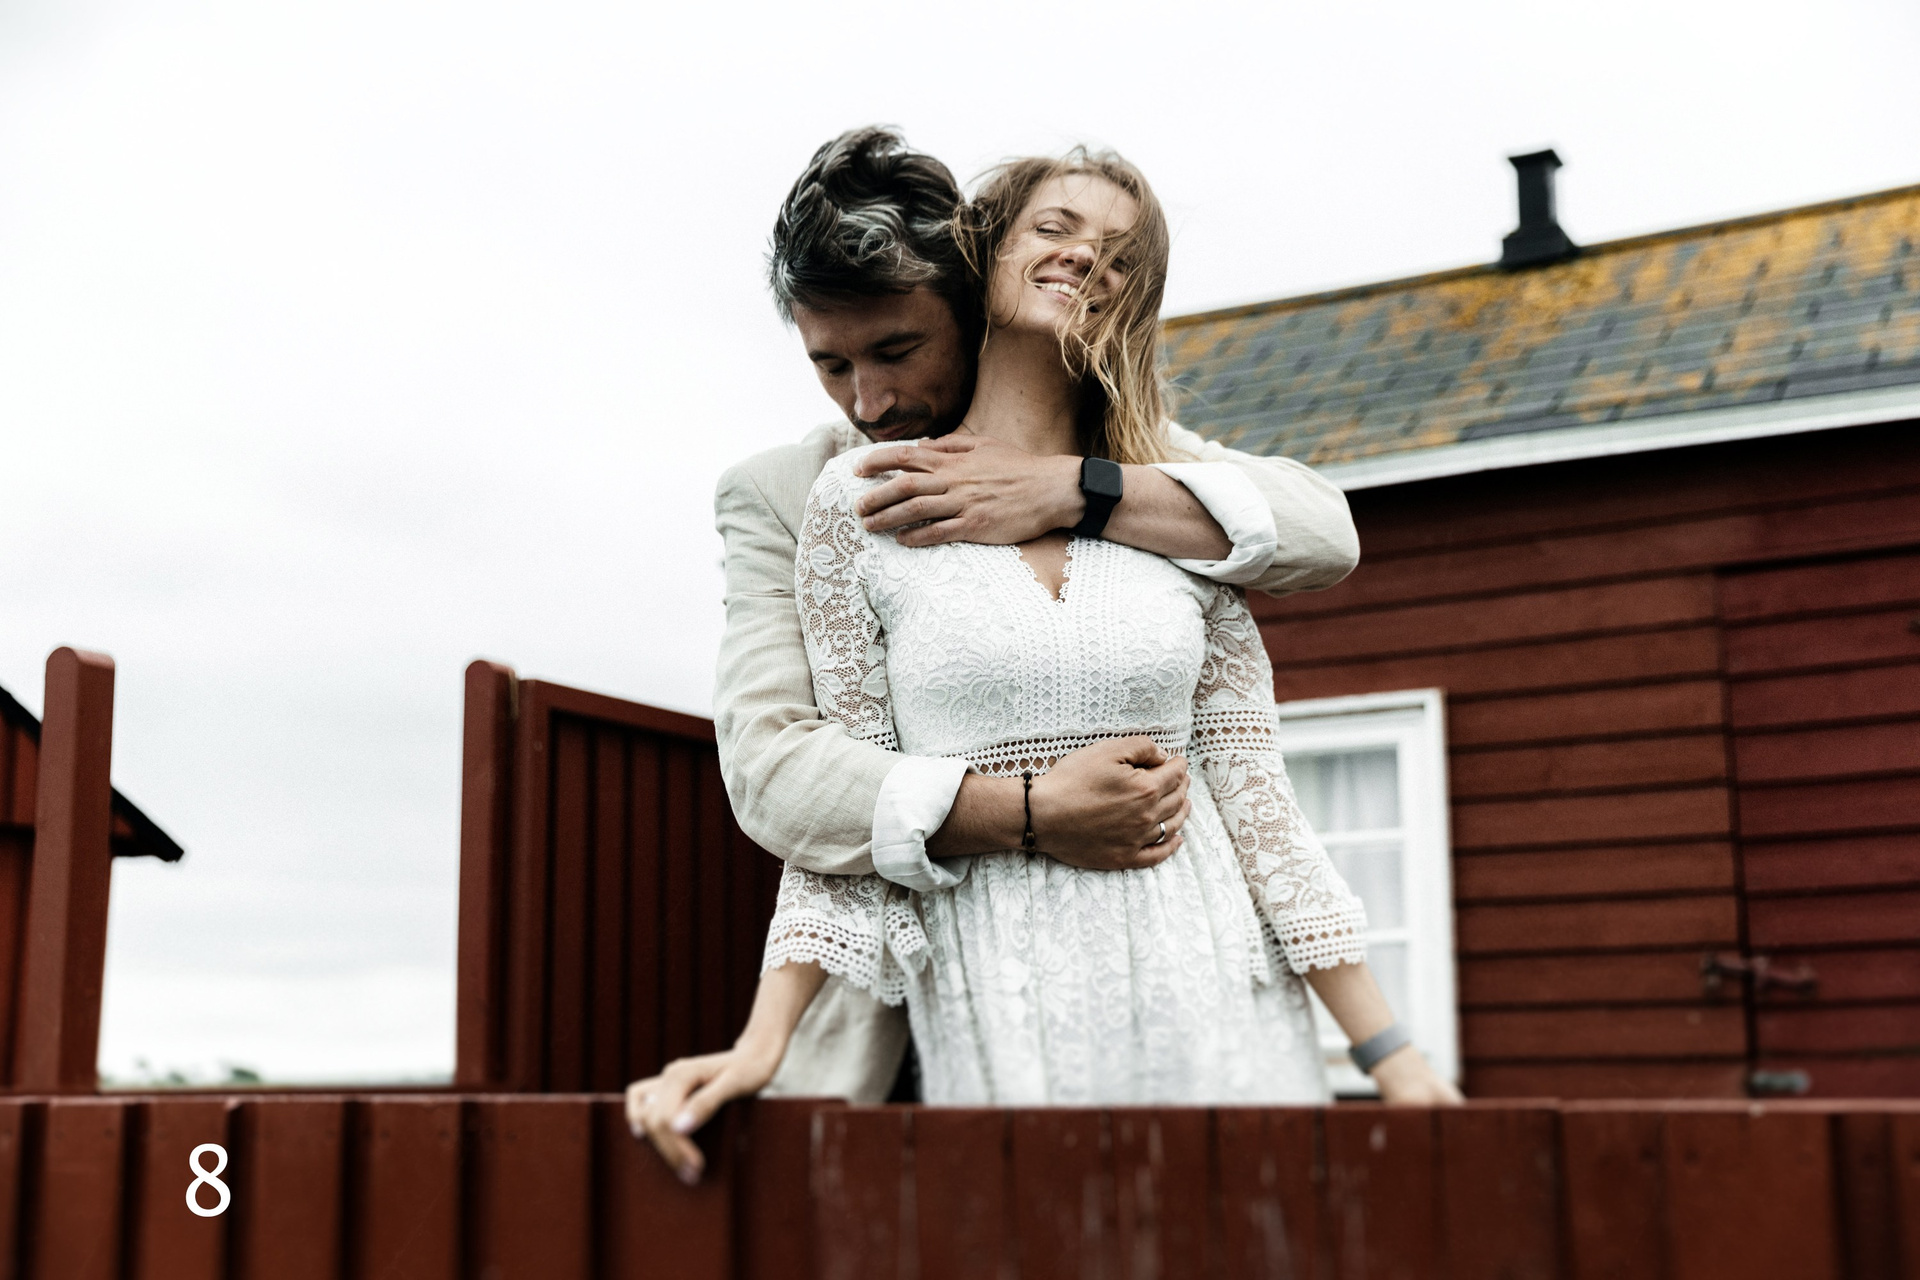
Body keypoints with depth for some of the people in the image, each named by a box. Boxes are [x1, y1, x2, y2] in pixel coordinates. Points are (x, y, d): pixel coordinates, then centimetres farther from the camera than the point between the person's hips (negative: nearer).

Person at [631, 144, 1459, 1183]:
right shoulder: (860, 504, 2)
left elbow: (1250, 789, 5)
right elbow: (845, 806, 1)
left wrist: (1389, 1053, 1)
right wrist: (762, 1045, -10)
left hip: (1211, 1001, 2)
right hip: (997, 1021, -2)